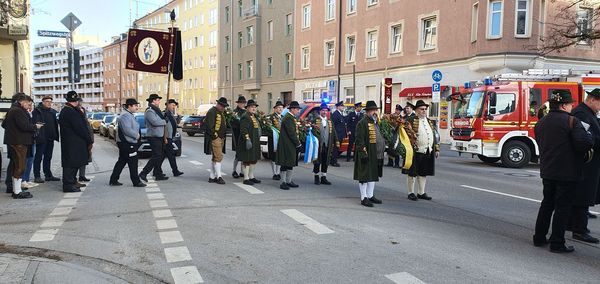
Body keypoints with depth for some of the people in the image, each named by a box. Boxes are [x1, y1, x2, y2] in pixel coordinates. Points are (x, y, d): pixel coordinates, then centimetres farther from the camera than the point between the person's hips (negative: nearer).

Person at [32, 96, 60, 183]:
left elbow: (56, 123, 15)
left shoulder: (53, 112, 13)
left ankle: (48, 175, 20)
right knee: (39, 157, -1)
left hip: (50, 138, 7)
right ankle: (37, 176, 3)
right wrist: (38, 135, -21)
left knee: (48, 157, 13)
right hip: (41, 138, -6)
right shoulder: (37, 111, -6)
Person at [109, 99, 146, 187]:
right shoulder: (125, 115, -17)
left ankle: (113, 180, 20)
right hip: (128, 144, -11)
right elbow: (127, 130, -27)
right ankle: (136, 182, 3)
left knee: (121, 162, 15)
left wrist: (137, 134, 9)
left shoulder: (129, 115, 17)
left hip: (125, 143, 11)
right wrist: (136, 135, -15)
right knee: (133, 163, -3)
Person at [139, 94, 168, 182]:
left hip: (159, 136, 10)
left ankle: (158, 174, 19)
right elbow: (155, 122, -26)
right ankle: (143, 173, -6)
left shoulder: (156, 110, 17)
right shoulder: (149, 111, -14)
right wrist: (164, 121, -10)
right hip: (154, 137, -10)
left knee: (160, 156, 12)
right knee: (156, 156, -10)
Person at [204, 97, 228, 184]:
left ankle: (212, 177, 16)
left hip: (221, 138, 10)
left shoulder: (221, 112, 19)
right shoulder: (212, 112, -11)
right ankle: (219, 177, -9)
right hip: (215, 138, -10)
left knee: (215, 158, 11)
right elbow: (209, 126, -18)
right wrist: (215, 136, -17)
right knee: (218, 157, -11)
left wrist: (223, 136, 14)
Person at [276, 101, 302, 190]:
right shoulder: (288, 118, -17)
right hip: (287, 146, -10)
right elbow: (291, 133, -21)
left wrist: (297, 142, 11)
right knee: (285, 164, -4)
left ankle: (289, 181, 22)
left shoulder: (292, 118, 16)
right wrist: (298, 143, -14)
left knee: (291, 163, 14)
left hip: (291, 145, 10)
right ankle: (283, 183, 2)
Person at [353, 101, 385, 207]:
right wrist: (363, 154, -22)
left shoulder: (376, 122, 17)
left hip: (376, 155, 9)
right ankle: (364, 198, 4)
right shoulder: (362, 123, -12)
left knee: (373, 175, 15)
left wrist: (382, 152, 21)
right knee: (365, 176, -2)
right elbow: (360, 140, -17)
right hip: (367, 155, -9)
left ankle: (370, 195, 26)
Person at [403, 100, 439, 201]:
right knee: (413, 173, 2)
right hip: (415, 152, -6)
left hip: (428, 152, 6)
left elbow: (435, 135, 20)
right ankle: (411, 193, 12)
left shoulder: (430, 121, 17)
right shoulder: (411, 120, -4)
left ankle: (421, 193, 20)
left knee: (424, 173, 11)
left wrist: (437, 149, 15)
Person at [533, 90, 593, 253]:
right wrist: (589, 136, -2)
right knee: (563, 207, 1)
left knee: (547, 204, 17)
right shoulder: (571, 121, -14)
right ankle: (557, 243, 5)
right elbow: (585, 143, -21)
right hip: (567, 173, -7)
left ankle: (539, 238, 23)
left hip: (547, 171, 7)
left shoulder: (541, 123, 9)